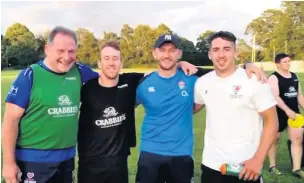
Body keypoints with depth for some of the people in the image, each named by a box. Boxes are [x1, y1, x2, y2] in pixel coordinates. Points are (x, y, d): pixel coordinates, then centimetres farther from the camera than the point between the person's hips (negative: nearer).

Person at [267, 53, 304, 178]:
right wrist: (287, 110, -29)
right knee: (275, 139, 8)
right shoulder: (274, 78, -11)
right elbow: (275, 97, -22)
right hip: (279, 113, -6)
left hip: (294, 112, 6)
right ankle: (272, 166, 22)